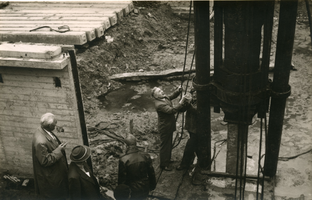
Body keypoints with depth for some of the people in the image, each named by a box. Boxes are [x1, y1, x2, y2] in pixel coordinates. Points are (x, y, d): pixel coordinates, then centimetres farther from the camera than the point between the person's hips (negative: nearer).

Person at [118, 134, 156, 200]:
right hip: (145, 191, 4)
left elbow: (121, 180, -14)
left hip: (132, 192, -4)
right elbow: (151, 174, 0)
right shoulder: (146, 156, -11)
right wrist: (152, 186, 17)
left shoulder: (123, 160, -22)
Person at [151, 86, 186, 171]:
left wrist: (178, 90, -3)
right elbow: (171, 110, -37)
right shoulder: (159, 104, -29)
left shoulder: (165, 97, 0)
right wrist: (181, 103, -38)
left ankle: (167, 159, 42)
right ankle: (163, 164, 18)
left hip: (169, 126, 10)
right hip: (165, 128, -10)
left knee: (169, 144, 24)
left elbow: (172, 96, 16)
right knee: (165, 146, 4)